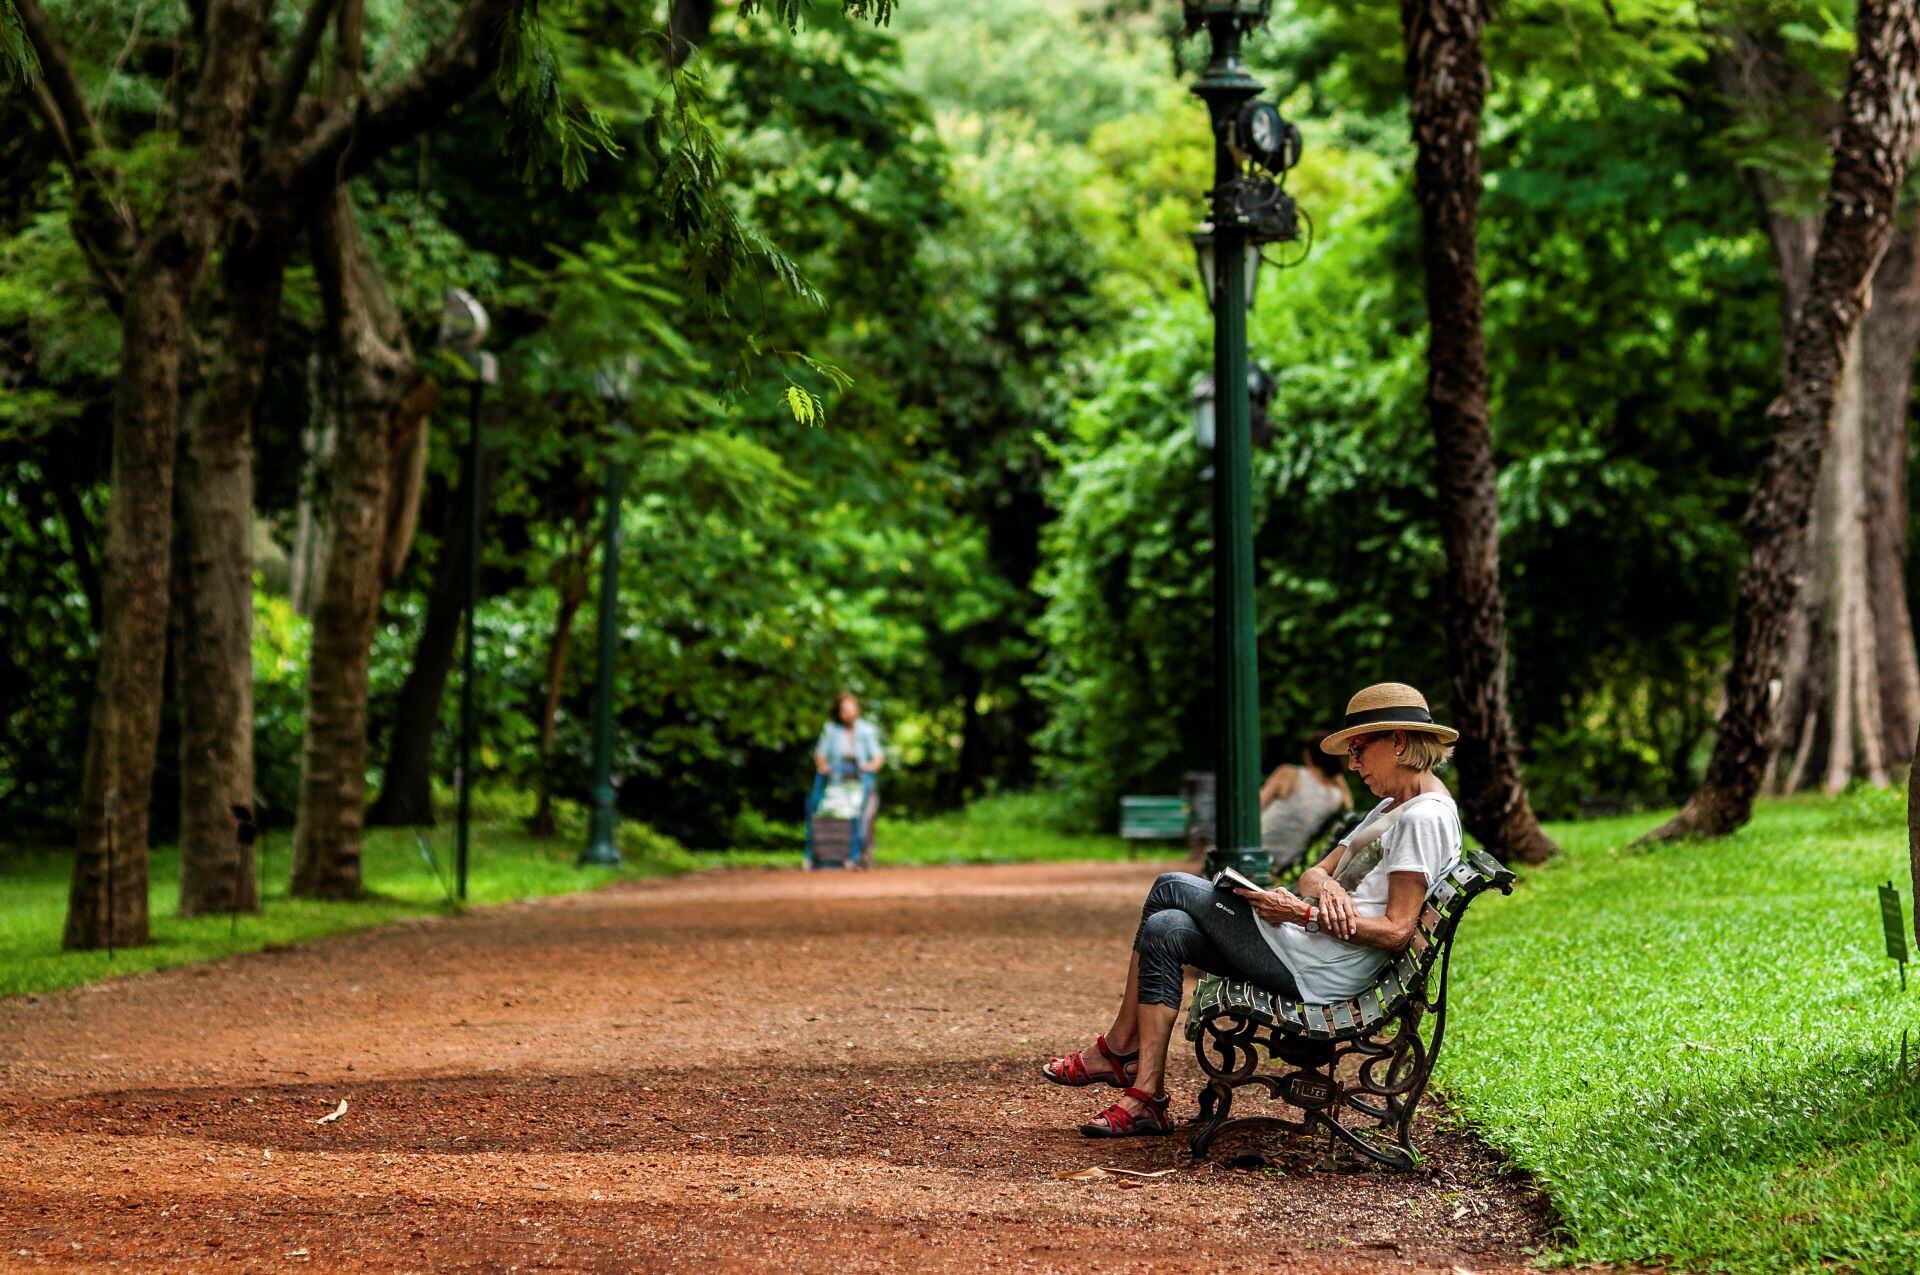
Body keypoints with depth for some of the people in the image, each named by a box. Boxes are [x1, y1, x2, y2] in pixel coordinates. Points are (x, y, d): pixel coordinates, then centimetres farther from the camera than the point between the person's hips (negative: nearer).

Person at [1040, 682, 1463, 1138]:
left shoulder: (1425, 817, -12)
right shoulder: (1390, 809, 21)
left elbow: (1397, 931, -20)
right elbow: (1314, 872, 16)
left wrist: (1303, 914, -21)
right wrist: (1324, 884, -10)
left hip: (1319, 972, -10)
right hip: (1309, 950, 10)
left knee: (1172, 889, -3)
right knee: (1167, 930, 1)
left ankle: (1116, 1049, 10)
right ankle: (1144, 1097, 0)